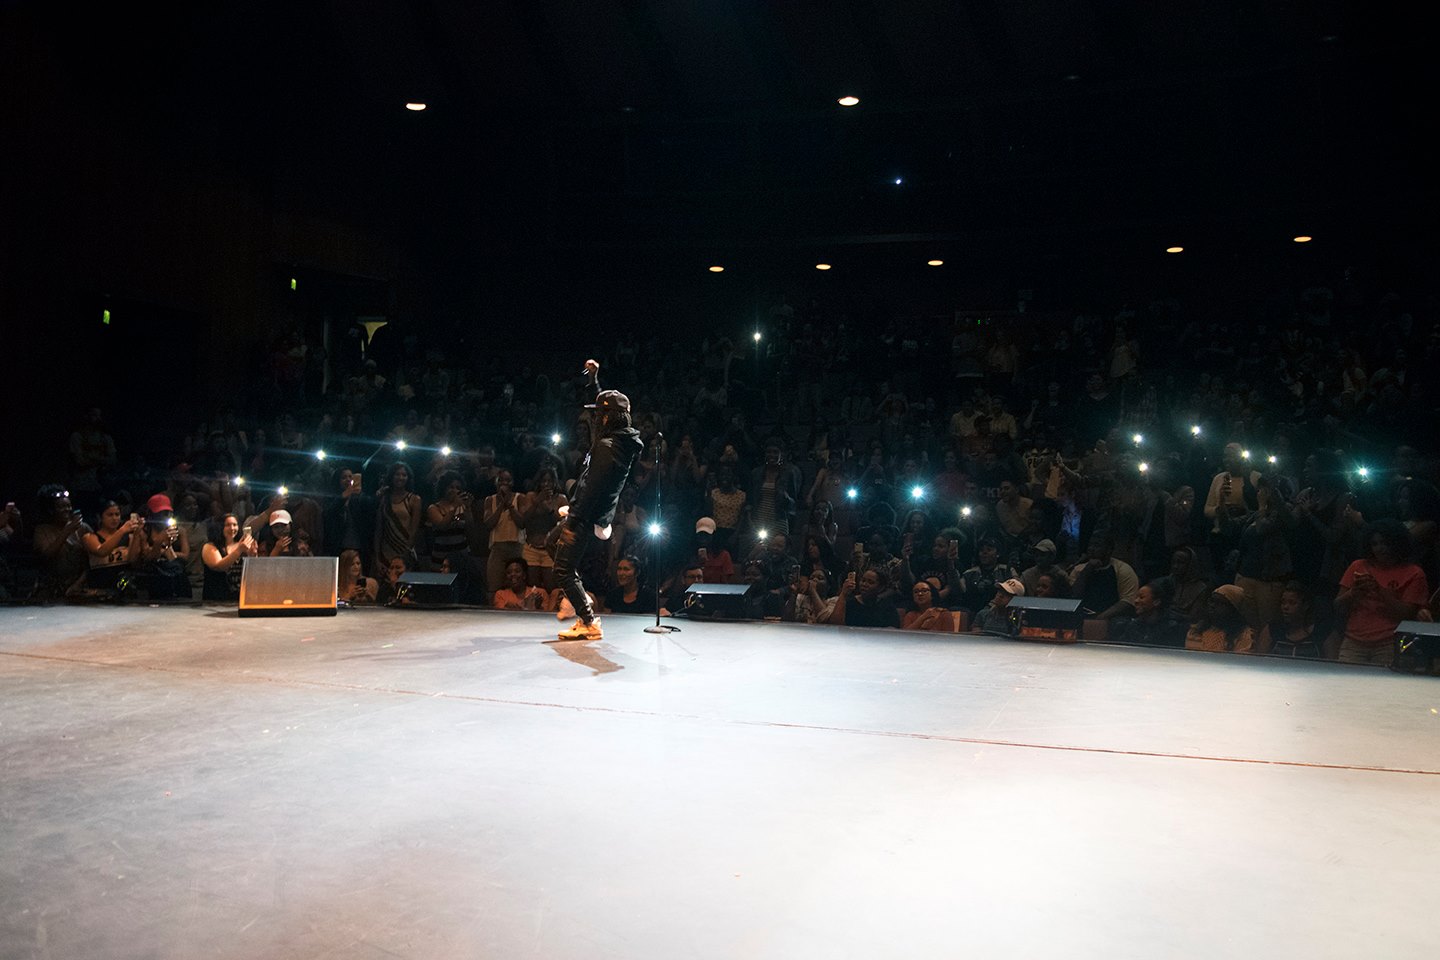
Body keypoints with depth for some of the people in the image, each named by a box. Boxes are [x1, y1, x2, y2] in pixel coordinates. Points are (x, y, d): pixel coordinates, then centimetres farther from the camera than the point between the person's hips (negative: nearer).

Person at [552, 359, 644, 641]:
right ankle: (575, 597, 28)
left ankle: (589, 623, -5)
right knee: (555, 540, 30)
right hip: (598, 515, 10)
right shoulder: (622, 439, 7)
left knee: (563, 571, -6)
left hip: (586, 517, -10)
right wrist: (593, 377, 27)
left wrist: (575, 517, -22)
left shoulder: (607, 446, -22)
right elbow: (601, 402, 24)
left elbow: (592, 487, -27)